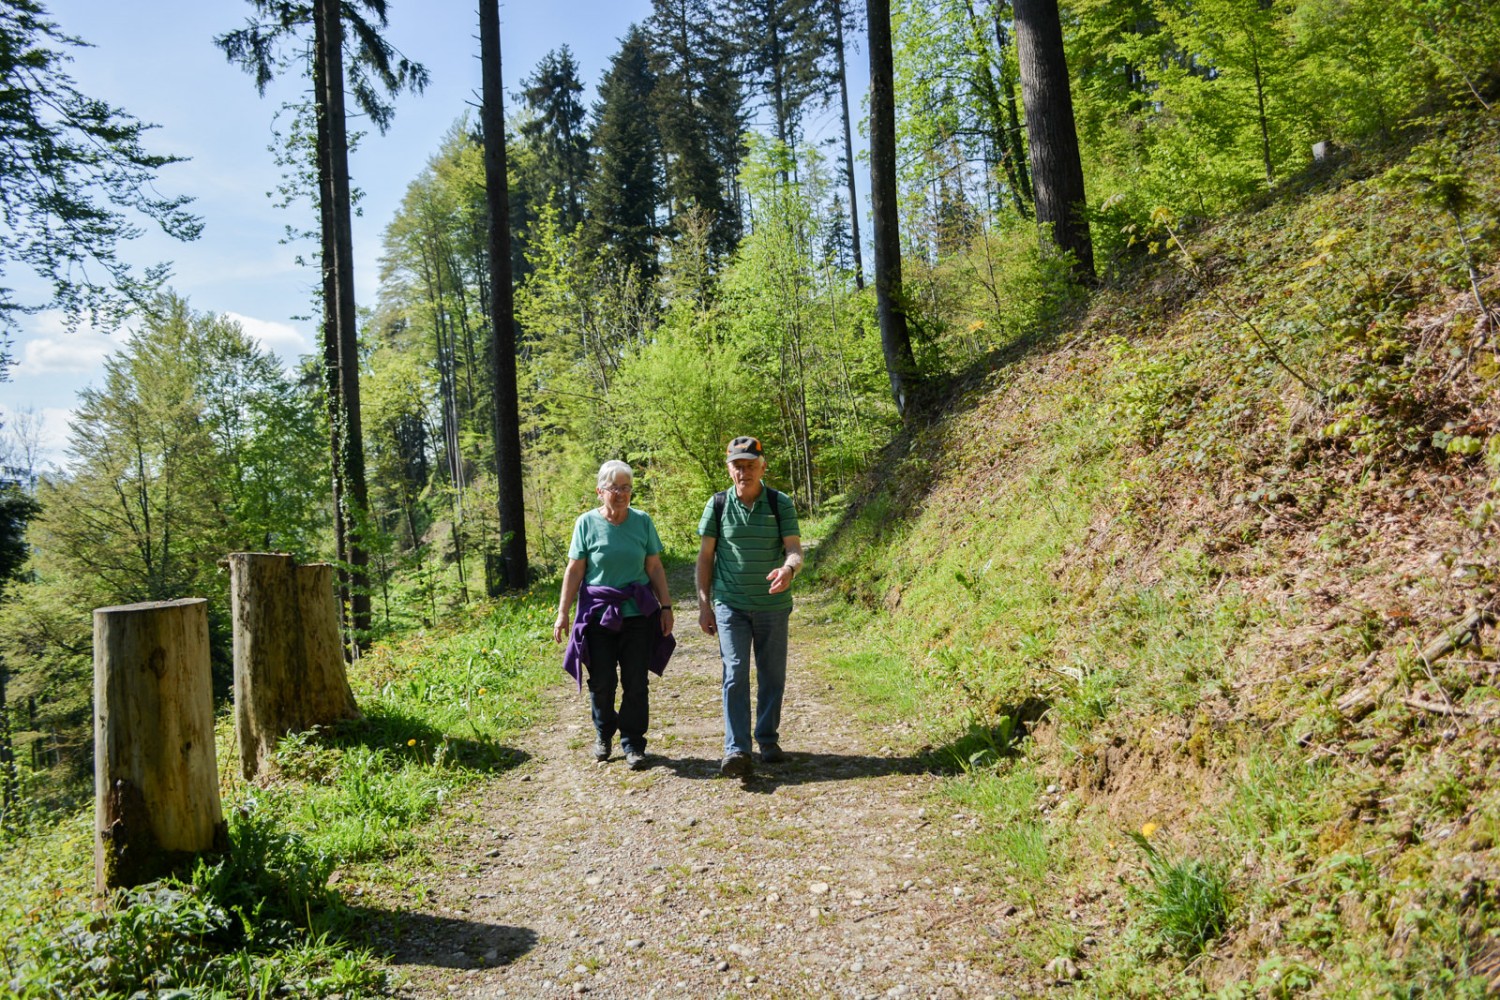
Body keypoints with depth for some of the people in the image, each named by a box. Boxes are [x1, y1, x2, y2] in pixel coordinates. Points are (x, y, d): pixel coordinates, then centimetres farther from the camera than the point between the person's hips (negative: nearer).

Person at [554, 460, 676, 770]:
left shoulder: (642, 521, 2)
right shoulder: (587, 523, -2)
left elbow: (655, 568, 6)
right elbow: (574, 571, -1)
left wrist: (666, 606, 3)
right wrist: (562, 613, -3)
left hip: (638, 614, 1)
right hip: (598, 614, -1)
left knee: (636, 684, 2)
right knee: (602, 682, 6)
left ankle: (633, 744, 16)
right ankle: (603, 735, 30)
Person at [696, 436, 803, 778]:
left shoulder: (780, 504, -3)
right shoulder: (718, 504, -1)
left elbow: (794, 549, -10)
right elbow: (705, 556, 3)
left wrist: (788, 569, -34)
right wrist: (704, 604, 0)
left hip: (773, 605, 1)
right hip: (730, 605, -1)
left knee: (772, 676, 10)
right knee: (735, 674, -9)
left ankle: (768, 739, 26)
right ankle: (736, 751, -10)